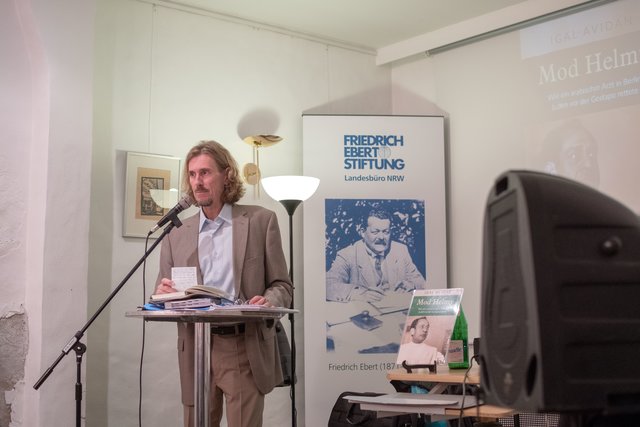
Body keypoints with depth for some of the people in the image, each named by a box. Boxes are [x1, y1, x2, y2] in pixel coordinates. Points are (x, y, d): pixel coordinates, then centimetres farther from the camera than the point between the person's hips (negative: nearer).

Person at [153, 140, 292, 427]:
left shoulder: (260, 220, 4)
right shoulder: (176, 233, 12)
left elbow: (282, 285, 3)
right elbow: (162, 295, 12)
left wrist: (268, 301, -20)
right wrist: (163, 292, -12)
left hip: (245, 349, -3)